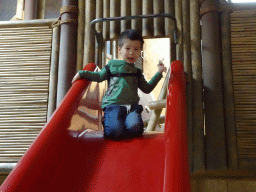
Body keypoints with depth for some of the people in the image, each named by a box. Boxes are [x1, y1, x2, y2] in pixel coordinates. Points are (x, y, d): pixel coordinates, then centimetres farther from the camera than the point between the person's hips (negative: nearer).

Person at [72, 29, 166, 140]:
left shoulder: (137, 72, 27)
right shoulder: (112, 65, 19)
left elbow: (147, 88, 30)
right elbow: (99, 76, 26)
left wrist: (159, 73, 26)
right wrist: (82, 73, 17)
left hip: (132, 106, 2)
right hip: (113, 105, -2)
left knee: (135, 128, -31)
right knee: (115, 131, -28)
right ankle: (107, 120, 5)